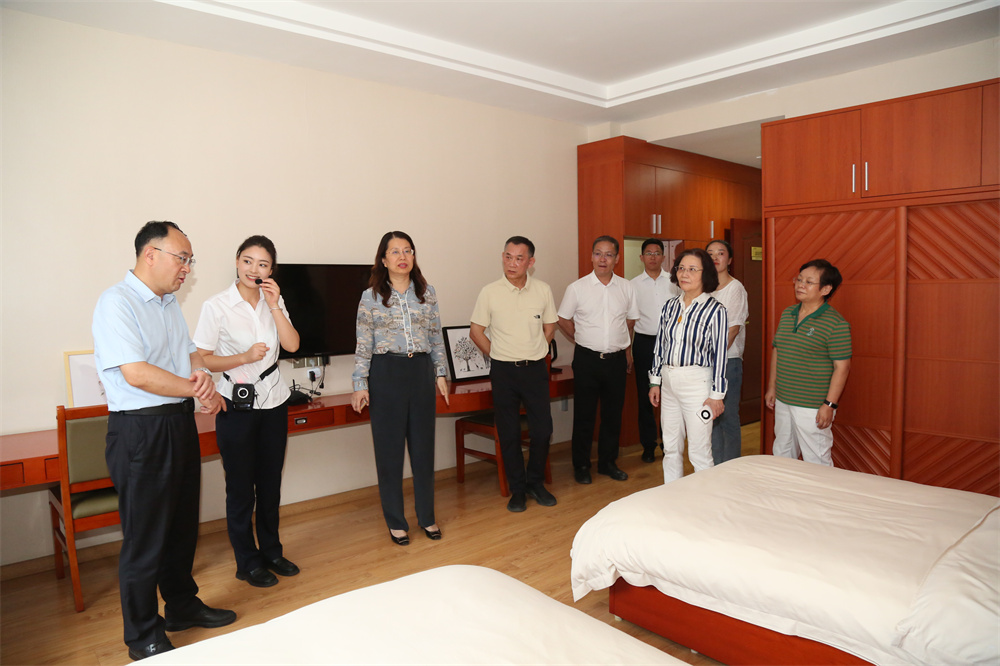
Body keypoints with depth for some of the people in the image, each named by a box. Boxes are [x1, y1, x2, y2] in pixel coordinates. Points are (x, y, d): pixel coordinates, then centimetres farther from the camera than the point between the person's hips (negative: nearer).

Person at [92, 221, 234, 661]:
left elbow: (190, 353, 14)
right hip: (140, 431, -8)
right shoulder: (117, 303, -15)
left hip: (181, 424, 9)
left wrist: (202, 374, -9)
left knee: (182, 525, 19)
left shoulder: (169, 303, 12)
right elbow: (136, 374, -24)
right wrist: (198, 389, -13)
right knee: (145, 538, 4)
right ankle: (144, 637, 21)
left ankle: (182, 607, 37)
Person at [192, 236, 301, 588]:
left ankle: (271, 551, 31)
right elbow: (202, 360, -10)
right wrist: (244, 357, -22)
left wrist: (274, 305, -14)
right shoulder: (217, 306, -11)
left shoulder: (273, 301, 3)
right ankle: (248, 562, 21)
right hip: (237, 405, -4)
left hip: (273, 400, 5)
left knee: (270, 481, 15)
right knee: (241, 486, 5)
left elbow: (292, 345, -7)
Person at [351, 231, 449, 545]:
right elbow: (363, 344, -2)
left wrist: (440, 374, 8)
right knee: (389, 449, 5)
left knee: (423, 445, 9)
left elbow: (436, 337, 10)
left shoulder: (426, 293, 6)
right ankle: (396, 522, 20)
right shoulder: (371, 297, -2)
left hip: (421, 371, 3)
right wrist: (360, 384, -6)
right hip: (386, 374, -2)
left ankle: (427, 516, 25)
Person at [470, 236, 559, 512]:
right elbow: (476, 331, 3)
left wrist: (532, 353, 7)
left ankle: (535, 482, 26)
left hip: (536, 369, 1)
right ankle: (517, 489, 21)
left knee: (542, 429, 3)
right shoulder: (490, 292, -5)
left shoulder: (543, 290, 0)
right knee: (509, 434, 6)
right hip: (503, 371, -1)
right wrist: (499, 356, 2)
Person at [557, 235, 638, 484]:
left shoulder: (626, 287, 4)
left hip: (616, 360, 3)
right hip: (587, 359, -2)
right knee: (584, 415, 5)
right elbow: (563, 320, 6)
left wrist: (627, 348, 15)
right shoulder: (577, 288, -4)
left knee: (613, 414, 11)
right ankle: (581, 465, 18)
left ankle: (607, 462, 26)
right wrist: (581, 341, 6)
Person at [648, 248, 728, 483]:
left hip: (696, 383, -6)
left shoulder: (714, 310, -9)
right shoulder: (670, 305, 7)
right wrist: (655, 381, 12)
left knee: (699, 452, 1)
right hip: (668, 382, 6)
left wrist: (716, 395, -10)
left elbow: (719, 354, -9)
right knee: (671, 448, 15)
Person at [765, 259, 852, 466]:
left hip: (813, 408, -7)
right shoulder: (787, 314, 8)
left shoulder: (835, 323, -13)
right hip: (783, 402, 7)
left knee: (816, 463, 1)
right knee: (781, 456, 19)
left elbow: (842, 367, -15)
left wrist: (829, 404, -17)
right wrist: (772, 388, 15)